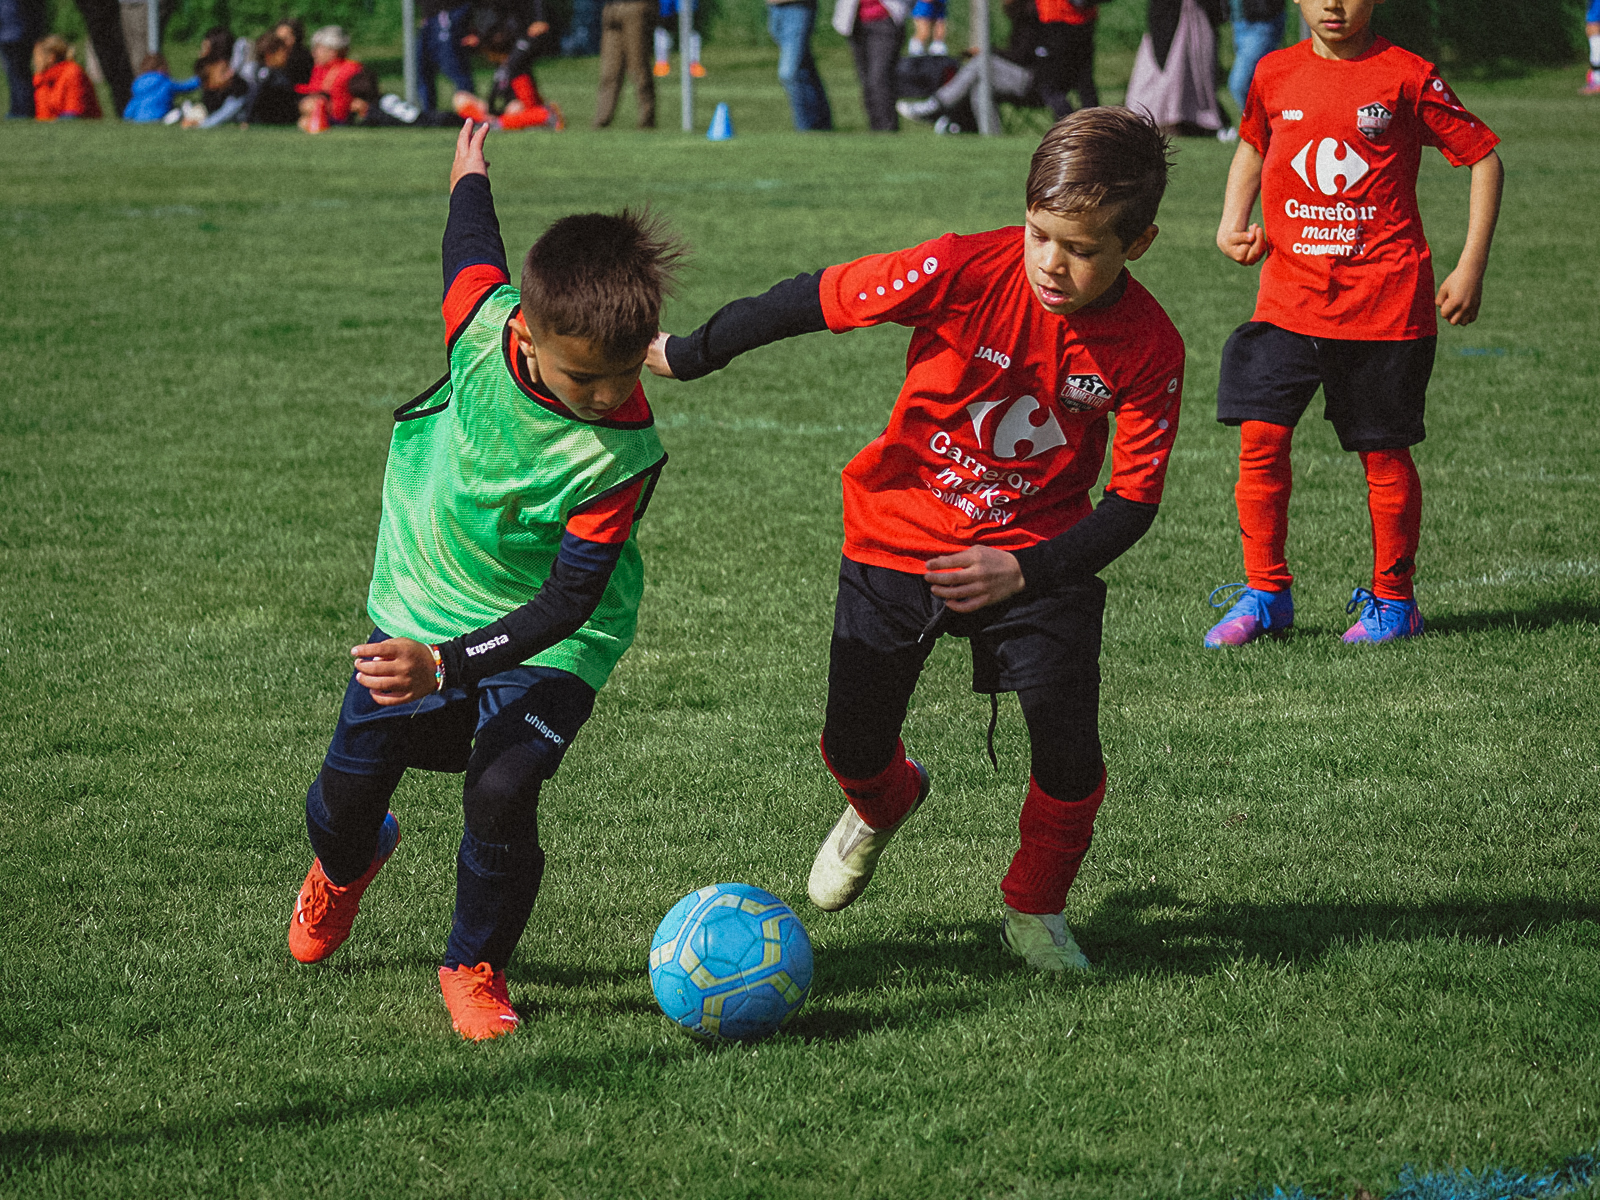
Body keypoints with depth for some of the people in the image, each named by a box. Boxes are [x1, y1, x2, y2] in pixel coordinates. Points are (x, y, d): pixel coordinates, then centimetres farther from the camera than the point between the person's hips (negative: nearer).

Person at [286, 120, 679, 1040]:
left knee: (501, 794, -22)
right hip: (423, 600, 3)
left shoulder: (623, 452, -32)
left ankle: (477, 967, 7)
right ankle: (347, 863, 51)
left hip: (548, 638, -3)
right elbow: (477, 252, 1)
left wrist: (446, 665, -41)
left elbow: (567, 601, -30)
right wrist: (471, 176, 22)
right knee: (345, 796, 10)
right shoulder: (484, 317, -24)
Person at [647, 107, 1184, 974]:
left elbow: (1132, 501, -11)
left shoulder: (1148, 348, -17)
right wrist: (687, 356, -4)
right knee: (852, 746, 6)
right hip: (901, 537, 0)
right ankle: (884, 804, 46)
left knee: (1071, 756, -13)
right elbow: (814, 300, -13)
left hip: (1036, 555, 0)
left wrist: (1023, 572, -21)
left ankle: (1034, 911, 17)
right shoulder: (966, 271, -23)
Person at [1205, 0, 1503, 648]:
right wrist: (1233, 220, 9)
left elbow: (1484, 158, 1)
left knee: (1384, 453, 4)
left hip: (1385, 299, -3)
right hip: (1290, 295, 3)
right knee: (1260, 436, -6)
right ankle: (1265, 594, 7)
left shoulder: (1406, 76, -5)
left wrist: (1471, 267, -3)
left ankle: (1392, 599, 20)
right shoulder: (1275, 74, 6)